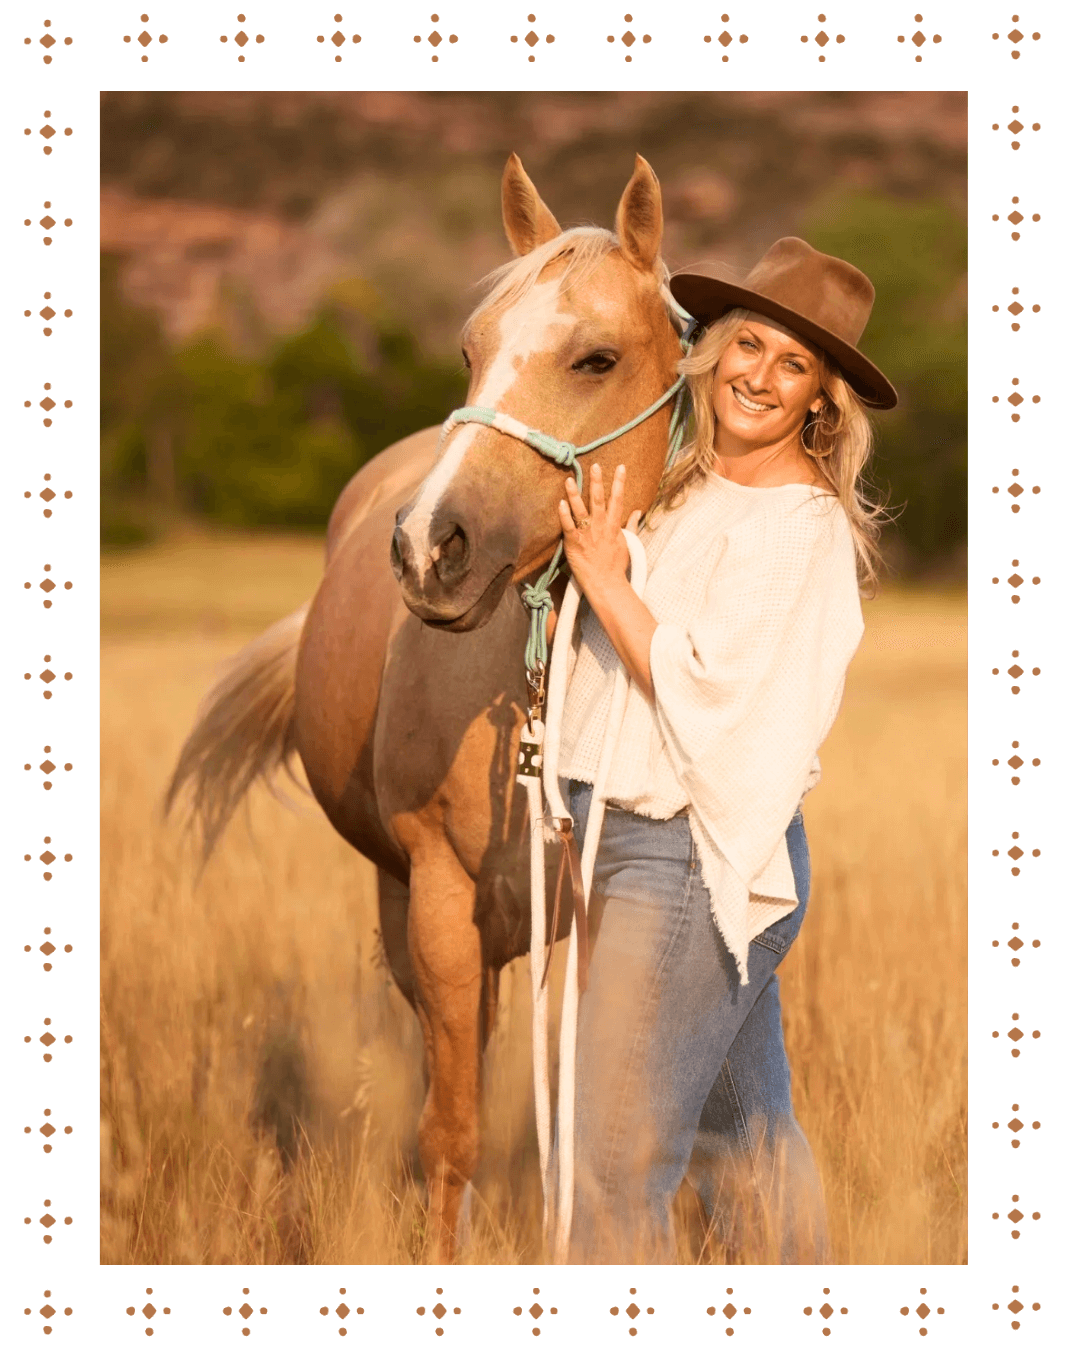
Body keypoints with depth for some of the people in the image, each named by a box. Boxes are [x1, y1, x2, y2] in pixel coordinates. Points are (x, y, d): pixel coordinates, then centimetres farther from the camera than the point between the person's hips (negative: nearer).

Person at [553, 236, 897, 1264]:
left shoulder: (801, 530, -14)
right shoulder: (682, 489, 11)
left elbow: (709, 699, -18)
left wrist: (604, 579, -15)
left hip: (692, 858, -9)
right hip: (623, 831, 9)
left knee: (614, 1168, -8)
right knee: (744, 1131, 19)